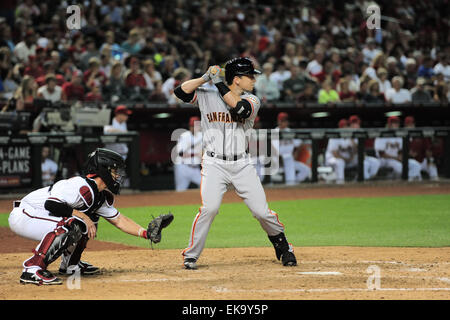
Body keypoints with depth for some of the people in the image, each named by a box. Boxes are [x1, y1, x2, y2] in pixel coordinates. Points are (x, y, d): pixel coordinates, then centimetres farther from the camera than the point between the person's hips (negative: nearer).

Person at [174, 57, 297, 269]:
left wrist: (219, 83, -15)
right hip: (214, 164, -2)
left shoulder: (252, 100, 5)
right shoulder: (207, 96, 4)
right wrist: (205, 77, -12)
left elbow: (240, 109, -17)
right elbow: (181, 91, -5)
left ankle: (283, 248, 20)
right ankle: (191, 255, -6)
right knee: (209, 207, -21)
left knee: (262, 211, -3)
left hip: (242, 164, 2)